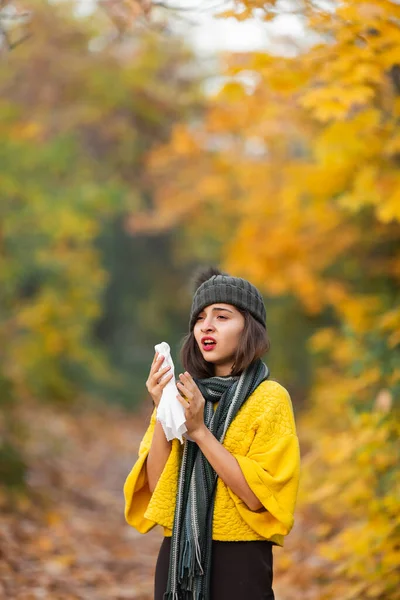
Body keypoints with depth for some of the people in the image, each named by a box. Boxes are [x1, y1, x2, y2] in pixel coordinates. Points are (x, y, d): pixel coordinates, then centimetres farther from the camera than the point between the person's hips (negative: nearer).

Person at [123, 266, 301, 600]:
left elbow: (258, 497, -16)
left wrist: (199, 430, -19)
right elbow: (156, 486, -2)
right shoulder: (184, 394, 6)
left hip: (239, 560, -4)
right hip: (178, 554, 4)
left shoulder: (270, 398, -6)